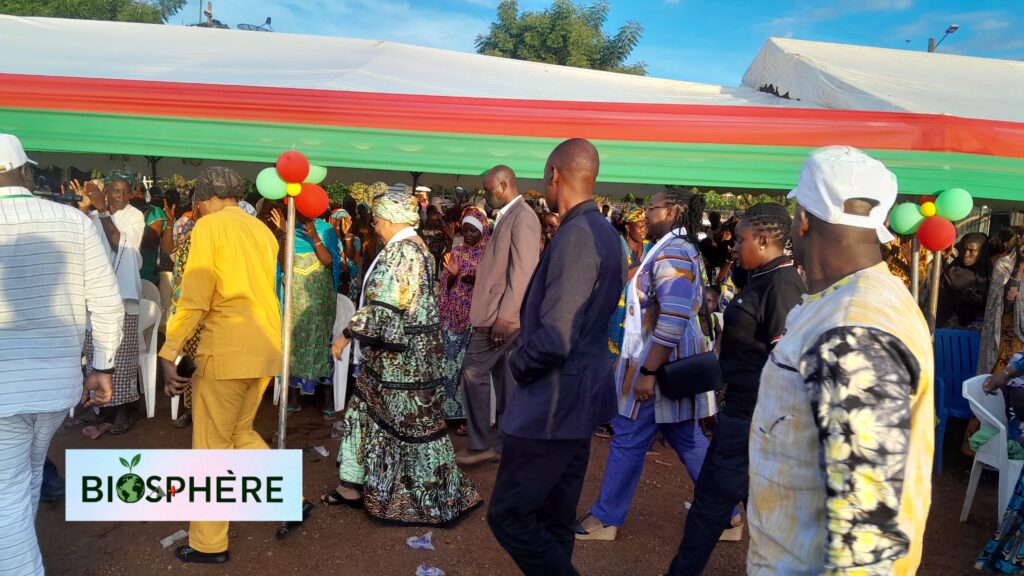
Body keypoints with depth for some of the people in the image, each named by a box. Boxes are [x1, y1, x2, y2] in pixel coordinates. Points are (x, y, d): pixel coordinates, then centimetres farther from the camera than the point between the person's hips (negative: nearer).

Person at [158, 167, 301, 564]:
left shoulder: (209, 226, -6)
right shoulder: (261, 230, 14)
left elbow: (195, 298, -14)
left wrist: (168, 355, -10)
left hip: (227, 349, -7)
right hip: (265, 347, 7)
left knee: (211, 447, 5)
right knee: (241, 433, 23)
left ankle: (208, 544, 15)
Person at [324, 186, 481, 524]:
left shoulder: (402, 251, -19)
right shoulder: (411, 247, 13)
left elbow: (383, 305, -24)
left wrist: (347, 334, -17)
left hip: (401, 355, -10)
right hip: (397, 351, 10)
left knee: (410, 423, 0)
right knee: (368, 413, 16)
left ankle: (434, 497, 12)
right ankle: (354, 485, 26)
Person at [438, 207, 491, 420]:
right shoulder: (456, 252, 9)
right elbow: (444, 286, 9)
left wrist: (477, 281, -20)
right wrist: (452, 274, -11)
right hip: (453, 317, 3)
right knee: (451, 361, 1)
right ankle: (450, 410, 12)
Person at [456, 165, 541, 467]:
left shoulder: (522, 217, -13)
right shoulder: (509, 216, 17)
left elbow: (523, 271, -20)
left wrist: (503, 316, -23)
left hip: (503, 314, -9)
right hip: (497, 312, 9)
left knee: (473, 372, -4)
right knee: (503, 377, 12)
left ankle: (480, 444, 8)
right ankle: (505, 443, 20)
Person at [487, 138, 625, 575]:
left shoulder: (576, 235, -21)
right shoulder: (603, 232, 10)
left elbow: (554, 339, -27)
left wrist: (517, 364, -8)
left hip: (553, 403, -10)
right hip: (577, 399, 10)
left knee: (508, 516, -1)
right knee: (554, 520, 18)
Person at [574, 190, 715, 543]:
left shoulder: (672, 253, -17)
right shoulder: (672, 250, 16)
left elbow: (673, 321, -26)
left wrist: (647, 371, -26)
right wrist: (629, 358, 21)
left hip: (660, 363, -10)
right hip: (668, 361, 10)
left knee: (629, 439, 0)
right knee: (688, 440, 14)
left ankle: (606, 518, 13)